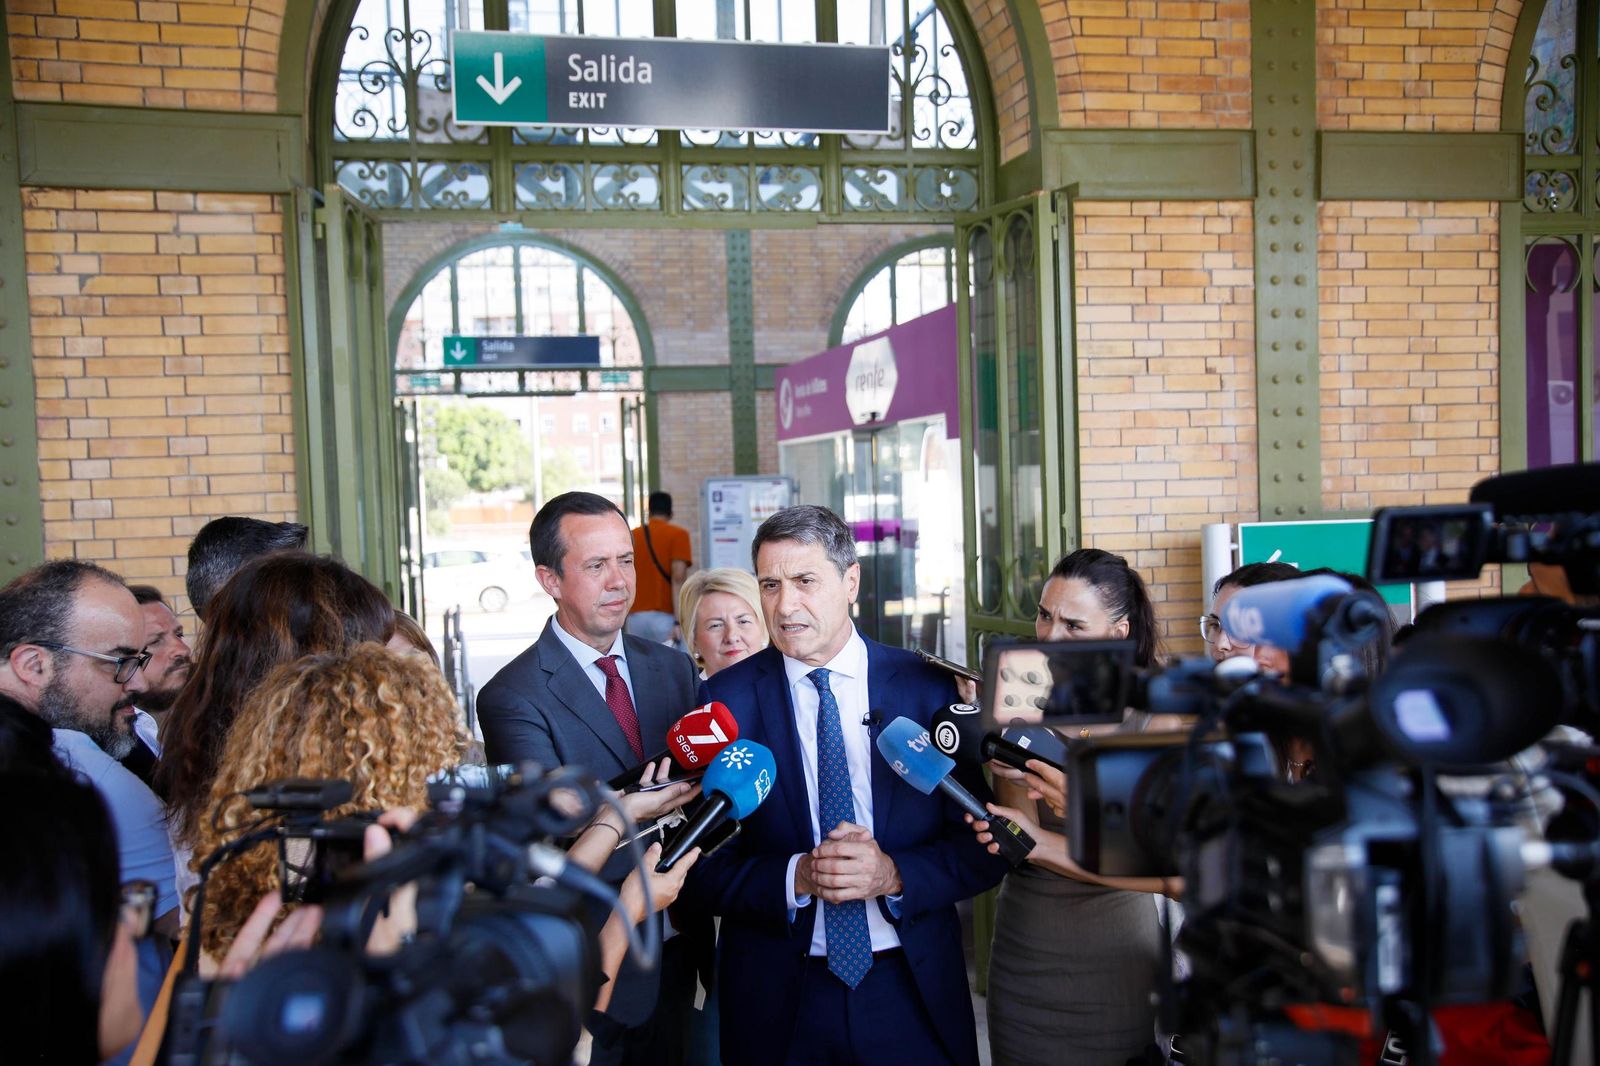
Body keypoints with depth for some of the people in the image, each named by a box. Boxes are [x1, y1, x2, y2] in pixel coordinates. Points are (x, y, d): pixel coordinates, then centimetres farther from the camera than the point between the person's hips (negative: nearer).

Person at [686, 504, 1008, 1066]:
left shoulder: (930, 688, -5)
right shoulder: (726, 698, -6)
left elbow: (985, 847, -3)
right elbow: (703, 865, -5)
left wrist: (895, 874, -19)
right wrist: (797, 878, -21)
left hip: (915, 993, 1)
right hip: (777, 999, 0)